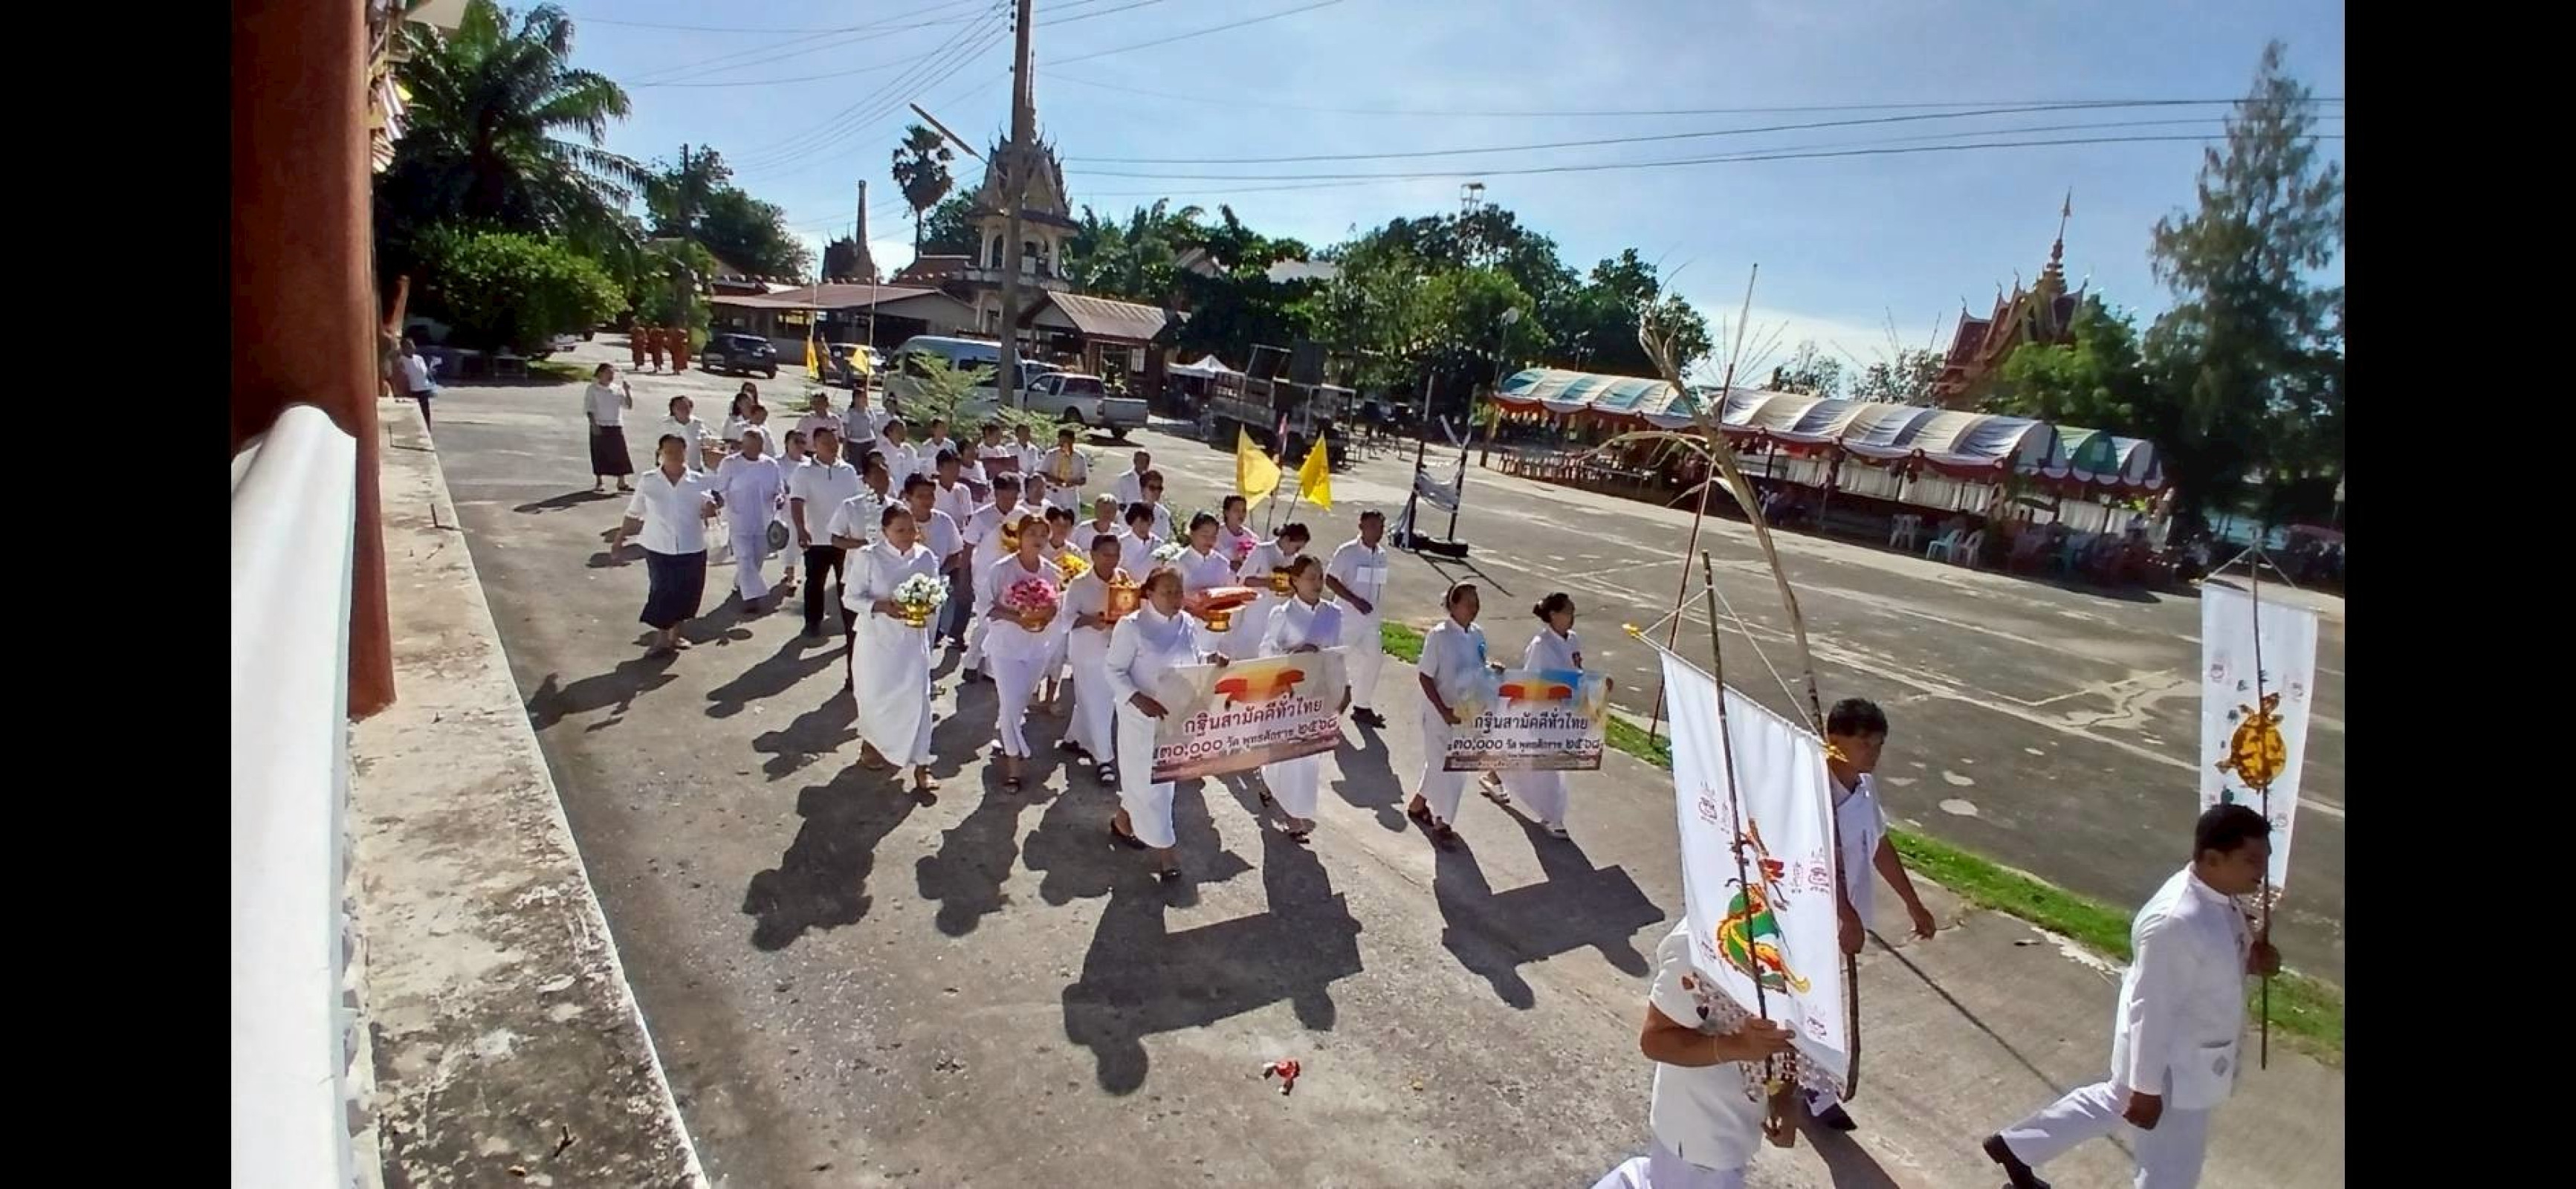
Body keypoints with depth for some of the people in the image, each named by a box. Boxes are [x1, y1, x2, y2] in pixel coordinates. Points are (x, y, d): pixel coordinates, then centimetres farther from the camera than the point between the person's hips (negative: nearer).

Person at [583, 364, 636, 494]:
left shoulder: (618, 389, 8)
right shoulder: (592, 390, -1)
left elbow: (629, 406, 3)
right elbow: (589, 409, -4)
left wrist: (627, 392, -10)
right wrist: (594, 424, -14)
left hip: (616, 426, 3)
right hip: (599, 427, -3)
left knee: (620, 454, -1)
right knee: (599, 454, 2)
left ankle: (622, 483, 4)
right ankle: (599, 482, 13)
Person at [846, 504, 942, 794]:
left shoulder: (926, 558, -4)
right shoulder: (868, 557, -12)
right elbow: (851, 598, -9)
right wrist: (881, 606, -25)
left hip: (913, 639, 2)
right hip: (876, 638, -2)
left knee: (917, 697, -3)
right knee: (875, 695, 11)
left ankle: (920, 764, 5)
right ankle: (871, 740, 43)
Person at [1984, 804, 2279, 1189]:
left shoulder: (2216, 896, -7)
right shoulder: (2176, 923, -35)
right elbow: (2153, 1009, -27)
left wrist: (2252, 957, -9)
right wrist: (2147, 1087, -19)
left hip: (2188, 1053, 9)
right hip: (2172, 1067, -9)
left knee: (2116, 1100, 30)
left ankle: (2015, 1146, 47)